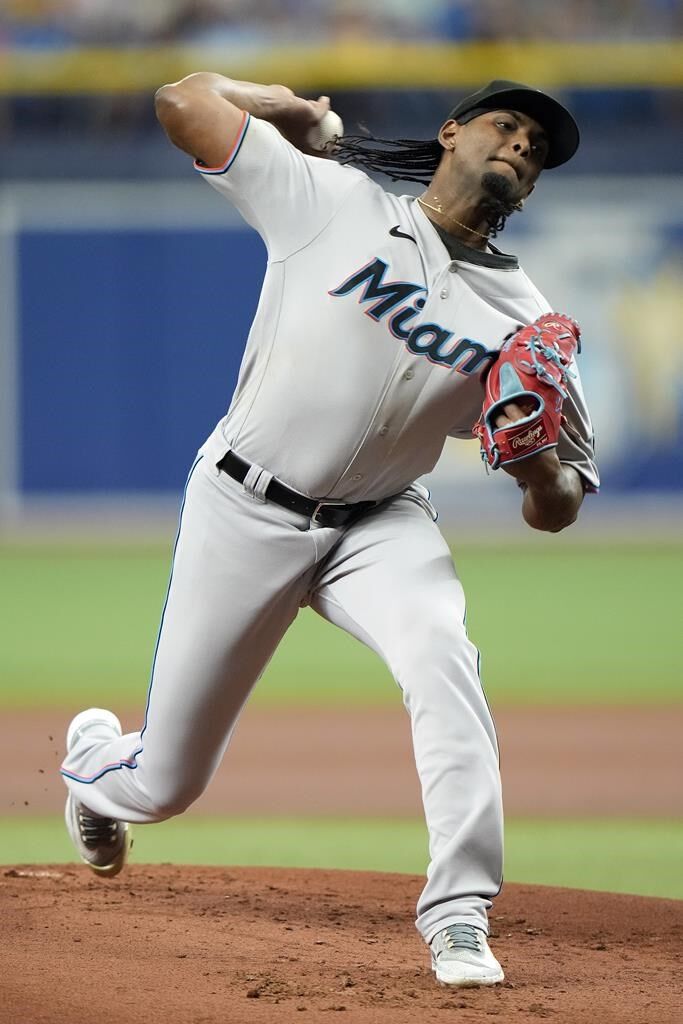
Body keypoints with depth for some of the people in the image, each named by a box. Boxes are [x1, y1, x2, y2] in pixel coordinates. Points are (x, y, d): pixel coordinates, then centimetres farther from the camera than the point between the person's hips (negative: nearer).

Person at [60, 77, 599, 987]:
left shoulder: (521, 317, -3)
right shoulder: (332, 200, -9)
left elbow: (558, 508, -2)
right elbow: (184, 103, -10)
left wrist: (543, 472, -25)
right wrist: (302, 110, 4)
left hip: (379, 525, 2)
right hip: (246, 512, -2)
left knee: (440, 655, -32)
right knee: (165, 783, 5)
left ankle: (460, 920, -31)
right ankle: (93, 759, 44)